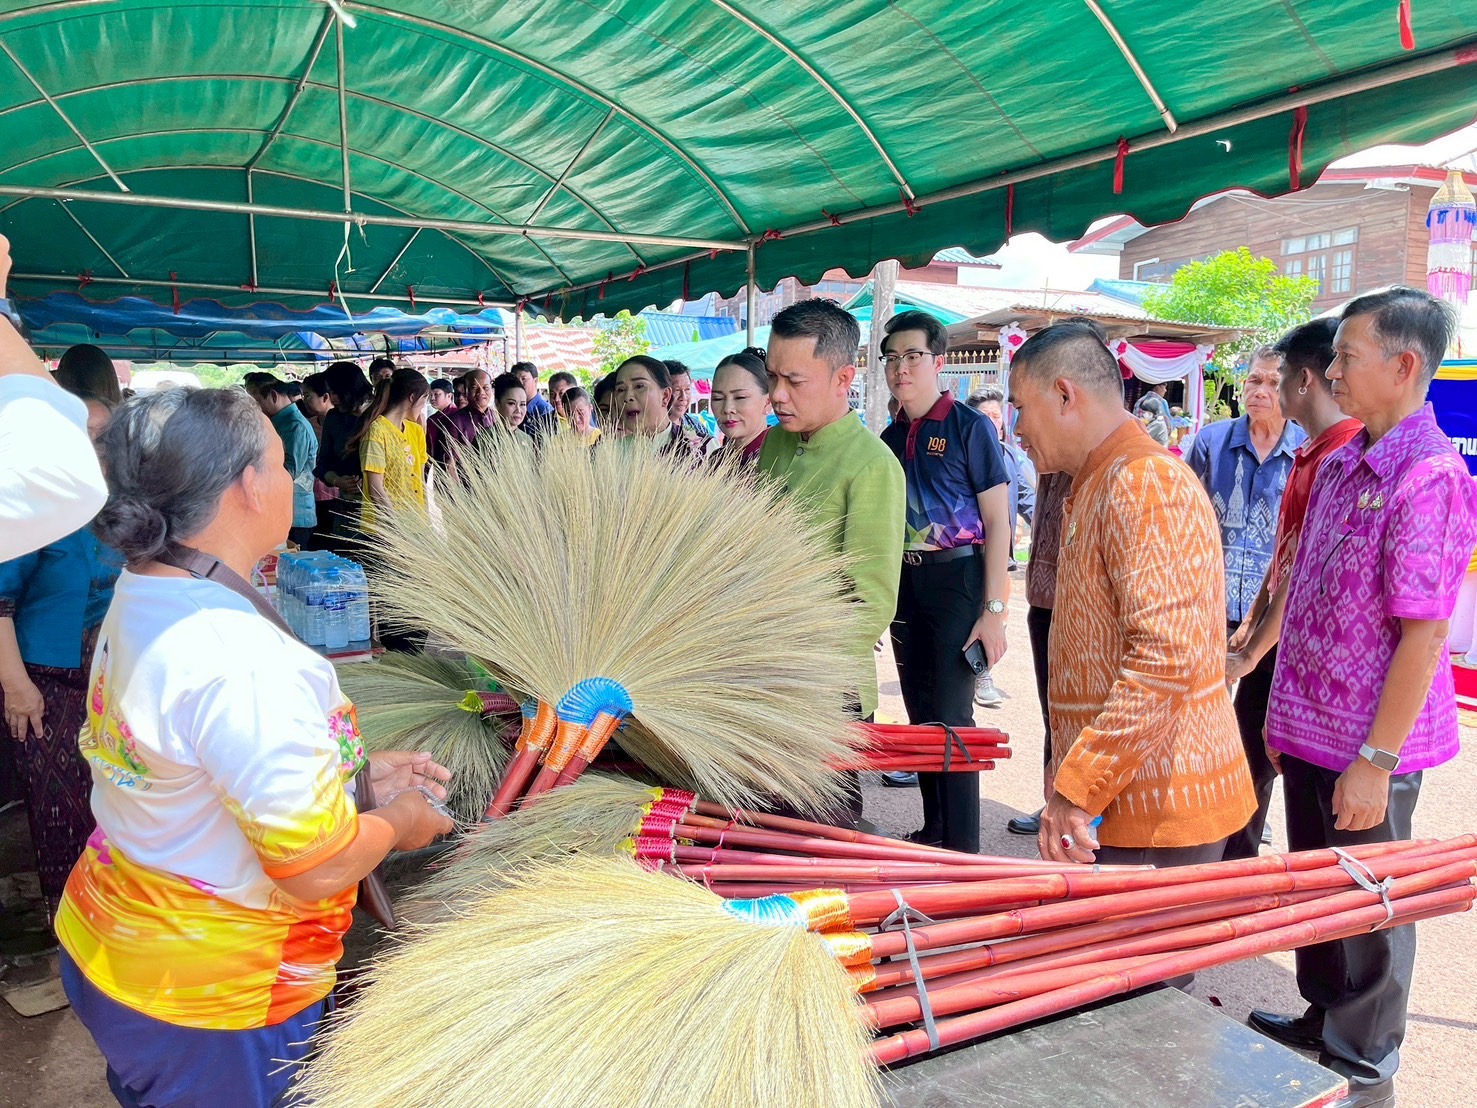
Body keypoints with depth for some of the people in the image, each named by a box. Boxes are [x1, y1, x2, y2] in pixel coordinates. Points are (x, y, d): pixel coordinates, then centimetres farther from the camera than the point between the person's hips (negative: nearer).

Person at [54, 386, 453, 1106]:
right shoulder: (244, 661, -33)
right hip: (213, 1002, -8)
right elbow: (318, 870, -28)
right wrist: (399, 820, -9)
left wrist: (359, 770, 7)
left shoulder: (137, 599, -2)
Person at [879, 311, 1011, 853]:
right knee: (919, 712, 13)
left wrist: (994, 609, -16)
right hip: (903, 581, 7)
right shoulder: (891, 436, 11)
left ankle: (963, 850, 8)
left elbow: (997, 520, -10)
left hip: (955, 579, -6)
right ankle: (931, 832, 26)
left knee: (949, 717, -5)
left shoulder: (969, 426, -7)